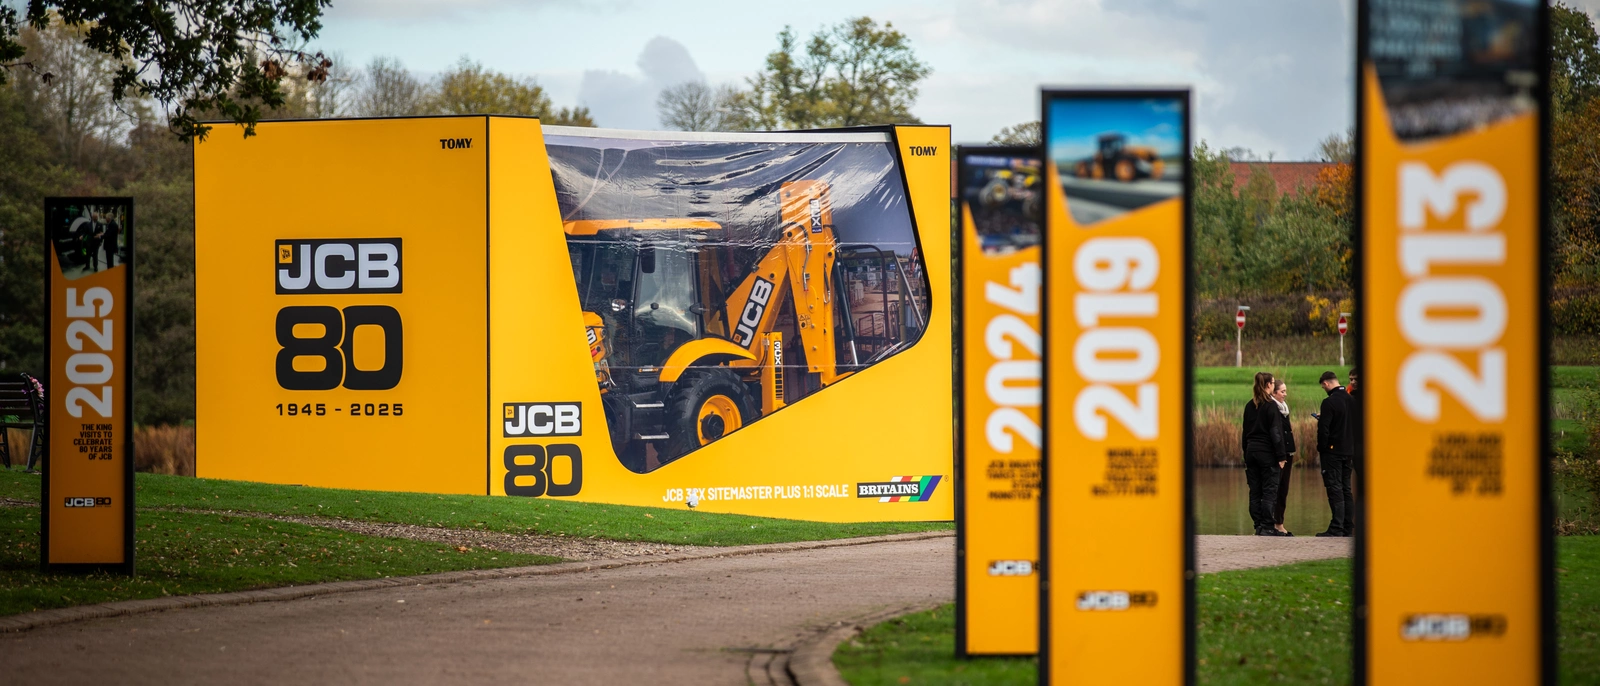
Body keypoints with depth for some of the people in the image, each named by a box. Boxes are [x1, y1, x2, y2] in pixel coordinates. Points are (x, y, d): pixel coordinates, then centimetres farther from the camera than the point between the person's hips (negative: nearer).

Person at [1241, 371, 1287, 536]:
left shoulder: (1249, 406, 9)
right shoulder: (1270, 405, -10)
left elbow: (1245, 432, 13)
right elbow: (1275, 432, -13)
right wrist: (1280, 456, -10)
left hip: (1251, 450, 6)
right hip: (1267, 452, -6)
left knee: (1255, 492, 7)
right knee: (1269, 491, -3)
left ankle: (1258, 526, 8)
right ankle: (1267, 527, -8)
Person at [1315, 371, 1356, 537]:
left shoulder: (1329, 402, -15)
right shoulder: (1350, 400, 9)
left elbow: (1323, 428, -17)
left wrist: (1321, 449, -7)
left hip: (1333, 450, -8)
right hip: (1348, 451, 8)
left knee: (1335, 489, -7)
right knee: (1346, 489, 12)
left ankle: (1336, 528, -10)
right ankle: (1348, 527, 14)